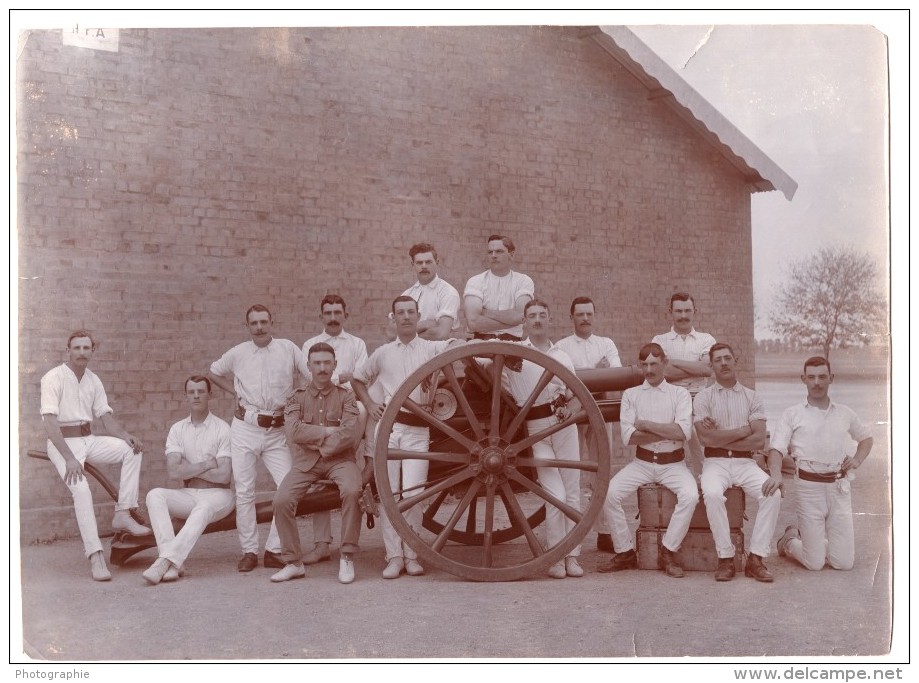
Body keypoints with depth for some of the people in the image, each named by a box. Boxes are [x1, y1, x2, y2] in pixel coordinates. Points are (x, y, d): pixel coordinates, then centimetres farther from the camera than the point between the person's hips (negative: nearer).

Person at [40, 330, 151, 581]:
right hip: (62, 442, -6)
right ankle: (95, 556, -29)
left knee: (132, 449, -16)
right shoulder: (54, 378, -10)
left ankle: (122, 514, -15)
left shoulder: (93, 380, 10)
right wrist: (69, 458, -27)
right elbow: (50, 422, -18)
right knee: (81, 489, -28)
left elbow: (106, 417, 10)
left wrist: (126, 435, -11)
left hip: (89, 439, 6)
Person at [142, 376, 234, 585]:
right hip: (187, 495, 4)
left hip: (217, 495, -4)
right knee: (155, 495, -24)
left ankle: (165, 560, -41)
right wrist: (207, 465, -11)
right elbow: (173, 471, -6)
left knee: (203, 508, -37)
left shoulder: (222, 429, -4)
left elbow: (224, 475, -12)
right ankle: (174, 563, -36)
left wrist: (189, 470, -5)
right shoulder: (177, 429, 7)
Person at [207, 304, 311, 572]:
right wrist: (234, 390, 9)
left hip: (277, 430, 0)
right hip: (245, 428, 1)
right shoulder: (238, 353, 5)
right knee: (244, 491, 3)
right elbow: (211, 372, 21)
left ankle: (274, 550, 6)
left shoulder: (288, 348, 1)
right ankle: (249, 550, 14)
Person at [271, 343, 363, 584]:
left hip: (339, 458, -1)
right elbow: (294, 431, -7)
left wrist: (317, 445, -9)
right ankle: (293, 562, -5)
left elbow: (351, 435, -8)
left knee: (352, 491, -32)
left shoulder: (345, 396, 9)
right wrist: (329, 431, -10)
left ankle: (347, 558, -17)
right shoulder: (298, 398, 13)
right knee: (281, 500, -22)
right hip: (306, 462, 2)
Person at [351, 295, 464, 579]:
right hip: (388, 425, 2)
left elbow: (456, 344, -10)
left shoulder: (431, 348, 7)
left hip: (418, 429, -2)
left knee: (412, 493, -6)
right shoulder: (383, 353, 14)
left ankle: (411, 555, 6)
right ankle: (394, 556, 6)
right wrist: (369, 404, 12)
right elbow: (358, 379, 26)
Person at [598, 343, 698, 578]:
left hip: (673, 464, -1)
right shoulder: (631, 394, 7)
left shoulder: (679, 394, 5)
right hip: (642, 463, 1)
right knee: (610, 493, -22)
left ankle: (667, 553, -12)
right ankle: (625, 552, -7)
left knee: (690, 495, -29)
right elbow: (628, 436, -6)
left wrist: (646, 424, -11)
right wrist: (668, 433, -10)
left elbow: (683, 432, -12)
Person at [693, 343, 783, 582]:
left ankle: (756, 558, -15)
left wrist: (720, 438, -5)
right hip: (716, 462, -2)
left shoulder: (751, 397, 11)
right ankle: (725, 558, -20)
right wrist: (745, 430, -4)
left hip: (745, 462, 2)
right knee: (712, 494, -33)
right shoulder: (703, 397, 6)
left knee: (773, 493, -25)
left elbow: (759, 441, -1)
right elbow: (706, 438, -9)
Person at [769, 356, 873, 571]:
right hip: (809, 487, -3)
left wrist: (857, 460, 11)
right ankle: (790, 540, 28)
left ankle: (805, 535, 28)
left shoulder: (844, 413, 13)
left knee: (844, 562, 1)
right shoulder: (793, 414, 3)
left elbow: (867, 438, 31)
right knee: (815, 563, -3)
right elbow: (776, 449, -6)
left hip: (839, 488, 3)